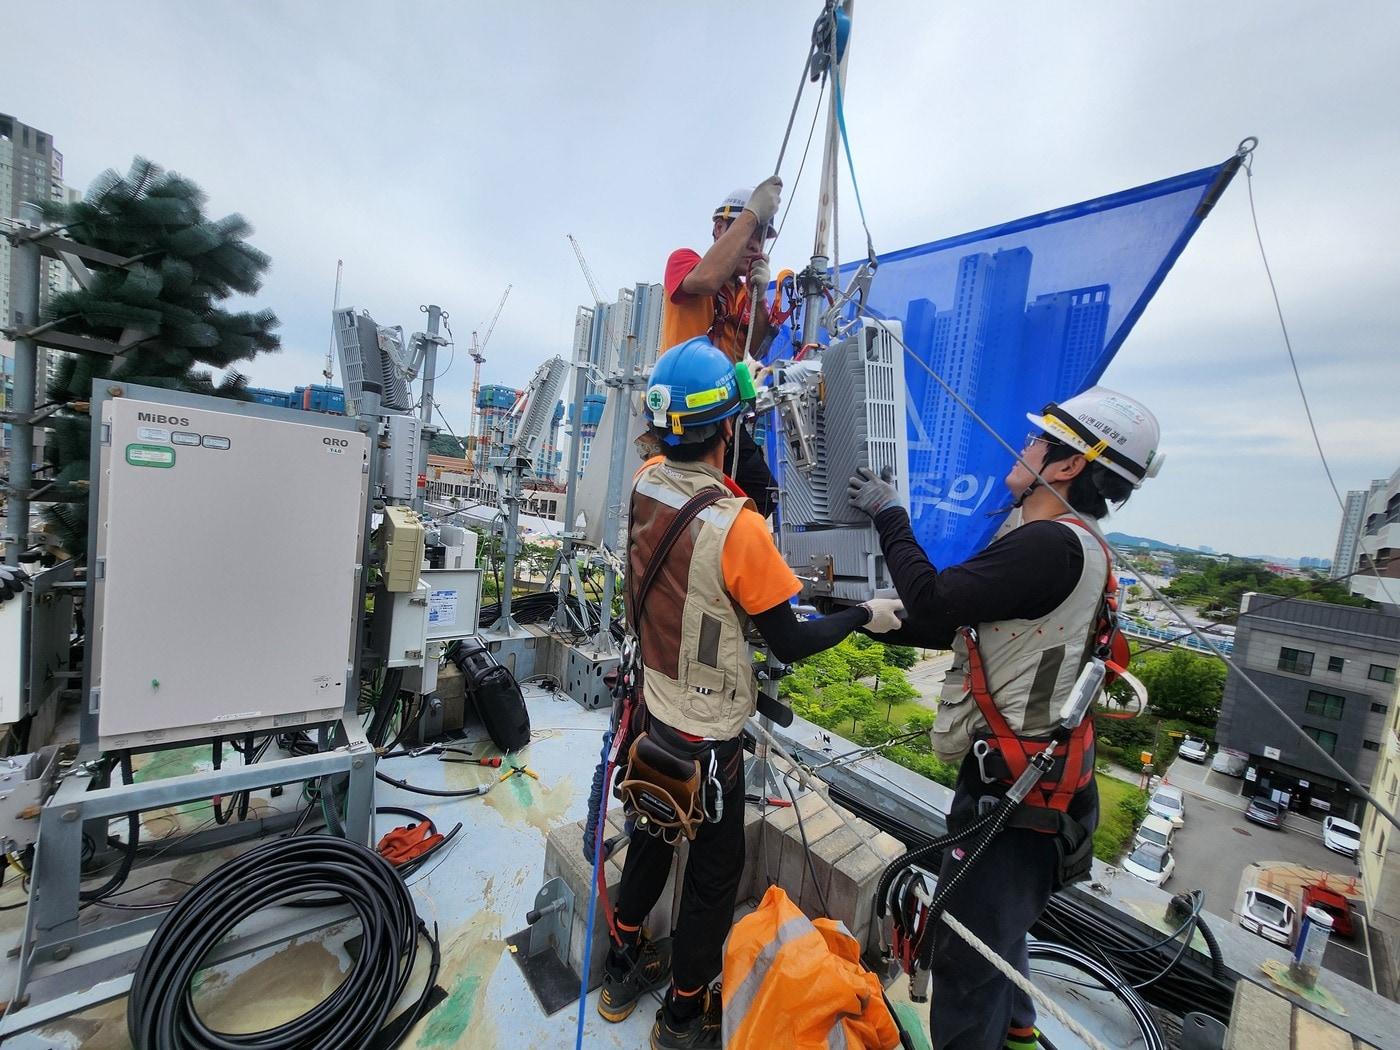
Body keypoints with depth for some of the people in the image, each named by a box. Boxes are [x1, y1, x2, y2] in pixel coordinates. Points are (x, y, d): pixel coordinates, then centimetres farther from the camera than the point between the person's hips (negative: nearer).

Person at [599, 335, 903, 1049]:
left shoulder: (645, 483, -11)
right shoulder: (737, 528, -30)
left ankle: (622, 970, 53)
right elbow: (790, 644, -20)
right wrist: (866, 615, -4)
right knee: (715, 869, 20)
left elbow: (701, 481, 11)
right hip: (706, 733, -6)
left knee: (651, 835, 28)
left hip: (653, 707, 6)